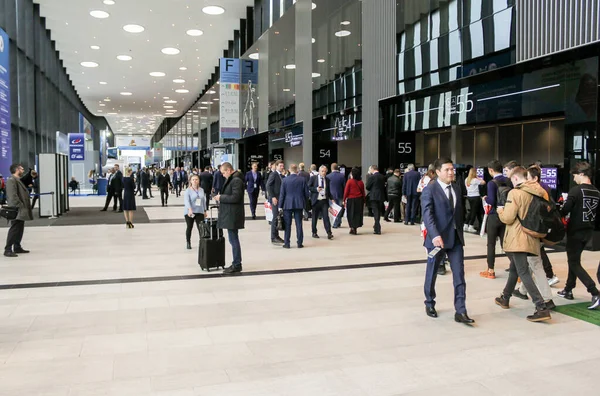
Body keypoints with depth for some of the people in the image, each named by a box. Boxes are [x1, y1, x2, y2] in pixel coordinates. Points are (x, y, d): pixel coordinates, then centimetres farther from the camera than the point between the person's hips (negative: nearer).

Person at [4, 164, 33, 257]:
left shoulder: (18, 180, 20)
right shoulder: (11, 181, -11)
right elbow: (13, 196, -20)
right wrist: (20, 206, -22)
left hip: (22, 210, 10)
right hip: (17, 211, -10)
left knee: (20, 230, 13)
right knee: (14, 230, -10)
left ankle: (17, 247, 20)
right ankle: (8, 250, -7)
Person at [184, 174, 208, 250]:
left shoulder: (201, 190, 8)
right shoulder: (188, 191, -7)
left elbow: (204, 201, 14)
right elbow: (186, 201, -20)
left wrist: (205, 211, 14)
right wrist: (189, 209, -35)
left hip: (199, 212, 2)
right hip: (189, 212, -2)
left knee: (201, 227, -7)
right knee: (189, 227, 9)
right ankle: (188, 243, 23)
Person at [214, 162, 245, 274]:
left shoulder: (236, 180, -15)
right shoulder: (231, 179, 16)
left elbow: (235, 197, -22)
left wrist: (221, 197, -13)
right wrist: (221, 197, 7)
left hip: (233, 215, -10)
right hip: (230, 215, 10)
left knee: (234, 240, -4)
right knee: (233, 240, 14)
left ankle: (237, 265, 3)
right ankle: (236, 264, 21)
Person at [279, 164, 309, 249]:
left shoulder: (285, 180, -6)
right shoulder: (302, 180, -2)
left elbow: (282, 194, -4)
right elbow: (306, 193, 1)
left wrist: (280, 206, 1)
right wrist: (304, 202, 16)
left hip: (287, 204, -1)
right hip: (299, 204, 1)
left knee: (287, 225, 5)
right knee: (299, 224, 6)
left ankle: (287, 243, 7)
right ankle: (300, 243, 8)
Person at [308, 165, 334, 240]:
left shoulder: (327, 180, 9)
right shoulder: (313, 178, 0)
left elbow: (328, 191, 16)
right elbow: (308, 187, -3)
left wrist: (331, 198, 3)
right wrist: (316, 189, -18)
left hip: (324, 201, 2)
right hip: (316, 200, -2)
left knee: (326, 216, -7)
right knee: (315, 217, 7)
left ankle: (329, 233, -9)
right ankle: (314, 233, 20)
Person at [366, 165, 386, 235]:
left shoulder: (372, 177, -13)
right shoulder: (383, 177, 6)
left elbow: (367, 187, -8)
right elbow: (384, 186, 12)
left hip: (374, 196, -6)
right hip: (381, 196, 6)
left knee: (376, 212, -4)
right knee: (379, 212, 18)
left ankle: (377, 230, -8)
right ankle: (376, 226, 34)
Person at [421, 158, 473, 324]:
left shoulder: (457, 188, 10)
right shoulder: (429, 190, -10)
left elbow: (459, 213, 17)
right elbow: (427, 215, -21)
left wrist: (460, 232, 14)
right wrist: (435, 235, -34)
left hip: (456, 238, 5)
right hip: (438, 238, -5)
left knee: (459, 275, 0)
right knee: (432, 273, 10)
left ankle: (460, 312, 4)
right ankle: (429, 304, 30)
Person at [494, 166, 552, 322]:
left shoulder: (515, 193, -15)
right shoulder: (541, 192, 7)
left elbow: (508, 218, -17)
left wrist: (500, 210, 3)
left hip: (518, 239, -8)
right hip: (532, 238, 8)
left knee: (523, 273, -7)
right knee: (514, 268, 23)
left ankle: (542, 308, -15)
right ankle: (505, 298, 38)